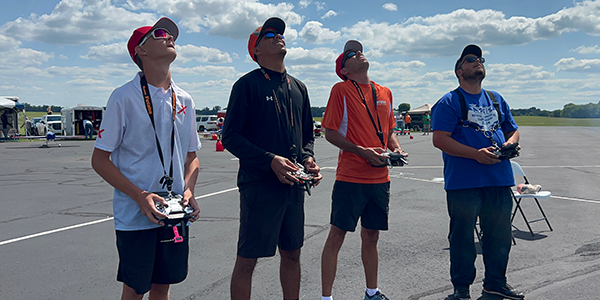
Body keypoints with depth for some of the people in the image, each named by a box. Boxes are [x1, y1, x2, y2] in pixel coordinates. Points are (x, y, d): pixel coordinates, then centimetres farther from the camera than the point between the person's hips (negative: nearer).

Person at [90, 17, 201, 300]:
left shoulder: (184, 101, 8)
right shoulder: (124, 98, -8)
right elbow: (99, 160, -7)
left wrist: (188, 190, -3)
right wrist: (140, 197, -17)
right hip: (135, 217, -4)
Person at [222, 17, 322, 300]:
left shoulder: (298, 88, 15)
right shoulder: (248, 84, -4)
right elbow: (230, 137, -9)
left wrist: (308, 158, 0)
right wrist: (270, 161, -19)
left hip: (293, 185, 6)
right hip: (259, 185, -6)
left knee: (292, 254, 16)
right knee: (247, 260, 1)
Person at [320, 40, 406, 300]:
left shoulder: (384, 92, 13)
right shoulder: (341, 90, -4)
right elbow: (330, 132, -7)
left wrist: (396, 148, 0)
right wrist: (363, 152, -16)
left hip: (380, 177, 5)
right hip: (350, 177, -5)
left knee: (371, 236, 15)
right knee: (337, 235, -1)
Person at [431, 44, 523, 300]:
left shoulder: (496, 99, 18)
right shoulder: (450, 102, -2)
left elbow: (512, 130, 24)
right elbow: (440, 139, -12)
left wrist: (510, 143, 0)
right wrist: (476, 154, -19)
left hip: (499, 179, 6)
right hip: (464, 181, -6)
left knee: (500, 234, 13)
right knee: (462, 236, 1)